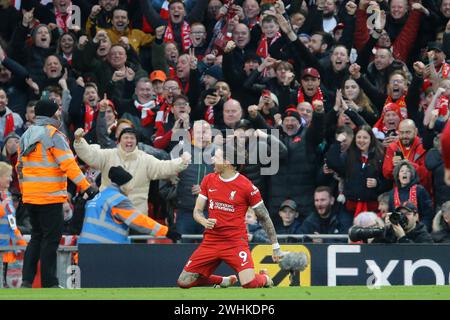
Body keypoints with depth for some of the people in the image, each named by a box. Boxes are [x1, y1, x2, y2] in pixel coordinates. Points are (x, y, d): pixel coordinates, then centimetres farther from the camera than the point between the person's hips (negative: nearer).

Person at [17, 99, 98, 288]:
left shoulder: (27, 136, 13)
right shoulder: (53, 135, -11)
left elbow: (20, 166, 19)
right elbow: (68, 165, -18)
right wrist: (87, 187, -18)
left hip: (30, 195, 7)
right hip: (50, 197, -7)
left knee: (37, 237, 16)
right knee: (51, 238, -1)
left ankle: (27, 280, 11)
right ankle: (49, 283, 0)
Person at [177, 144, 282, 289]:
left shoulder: (246, 186, -8)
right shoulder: (208, 180, 6)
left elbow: (264, 217, 0)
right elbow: (197, 211, 10)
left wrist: (275, 246, 1)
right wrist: (204, 221, -14)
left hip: (236, 242, -5)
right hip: (211, 241, 5)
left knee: (249, 283, -25)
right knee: (183, 282, -3)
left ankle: (264, 278, 15)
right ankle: (224, 281, 24)